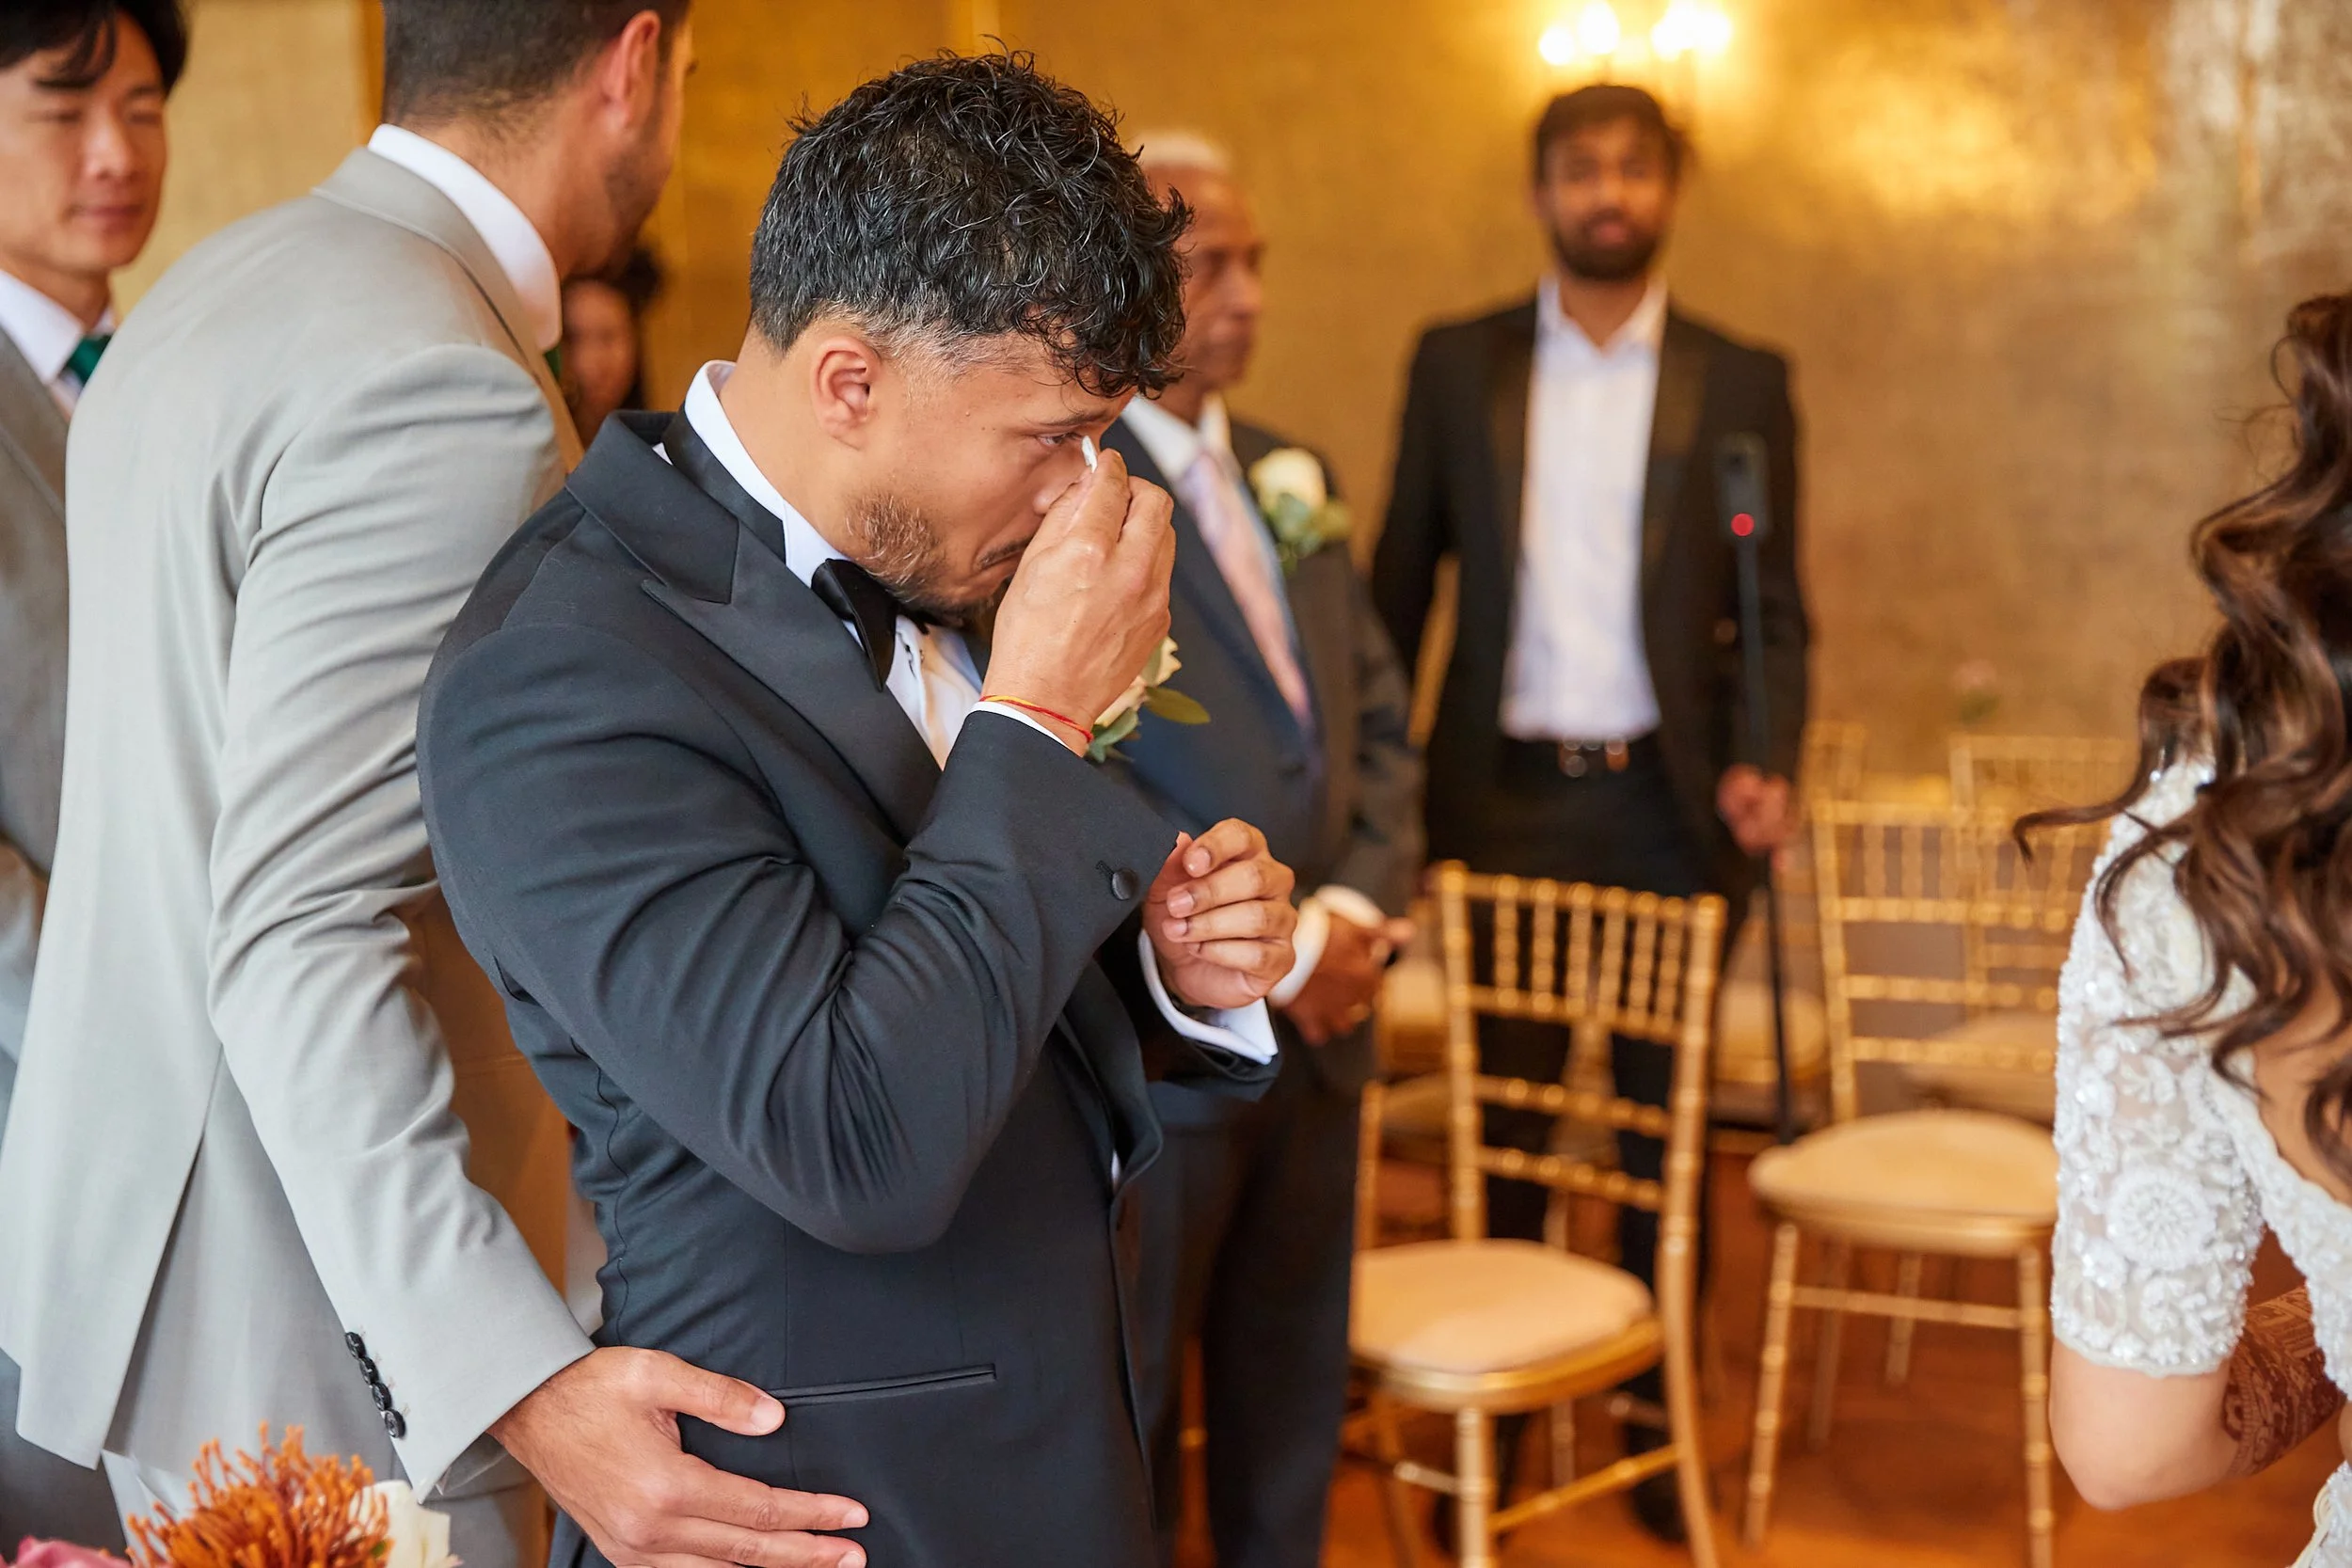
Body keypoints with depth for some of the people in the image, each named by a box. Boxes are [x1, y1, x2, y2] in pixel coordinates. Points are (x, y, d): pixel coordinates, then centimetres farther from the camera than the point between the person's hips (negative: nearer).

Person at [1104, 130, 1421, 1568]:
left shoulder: (1286, 472, 13)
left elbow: (1379, 716, 15)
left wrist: (1360, 905, -4)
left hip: (1319, 1027, 7)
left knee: (1293, 1406, 16)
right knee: (1125, 1415, 7)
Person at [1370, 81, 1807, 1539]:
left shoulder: (1743, 382, 4)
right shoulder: (1458, 363, 6)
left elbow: (1774, 609, 5)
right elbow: (1402, 581, 7)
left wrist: (1766, 763, -11)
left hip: (1667, 807, 0)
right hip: (1503, 799, 0)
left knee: (1664, 1122, 7)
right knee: (1503, 1126, 7)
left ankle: (1657, 1422, 20)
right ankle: (1496, 1422, 19)